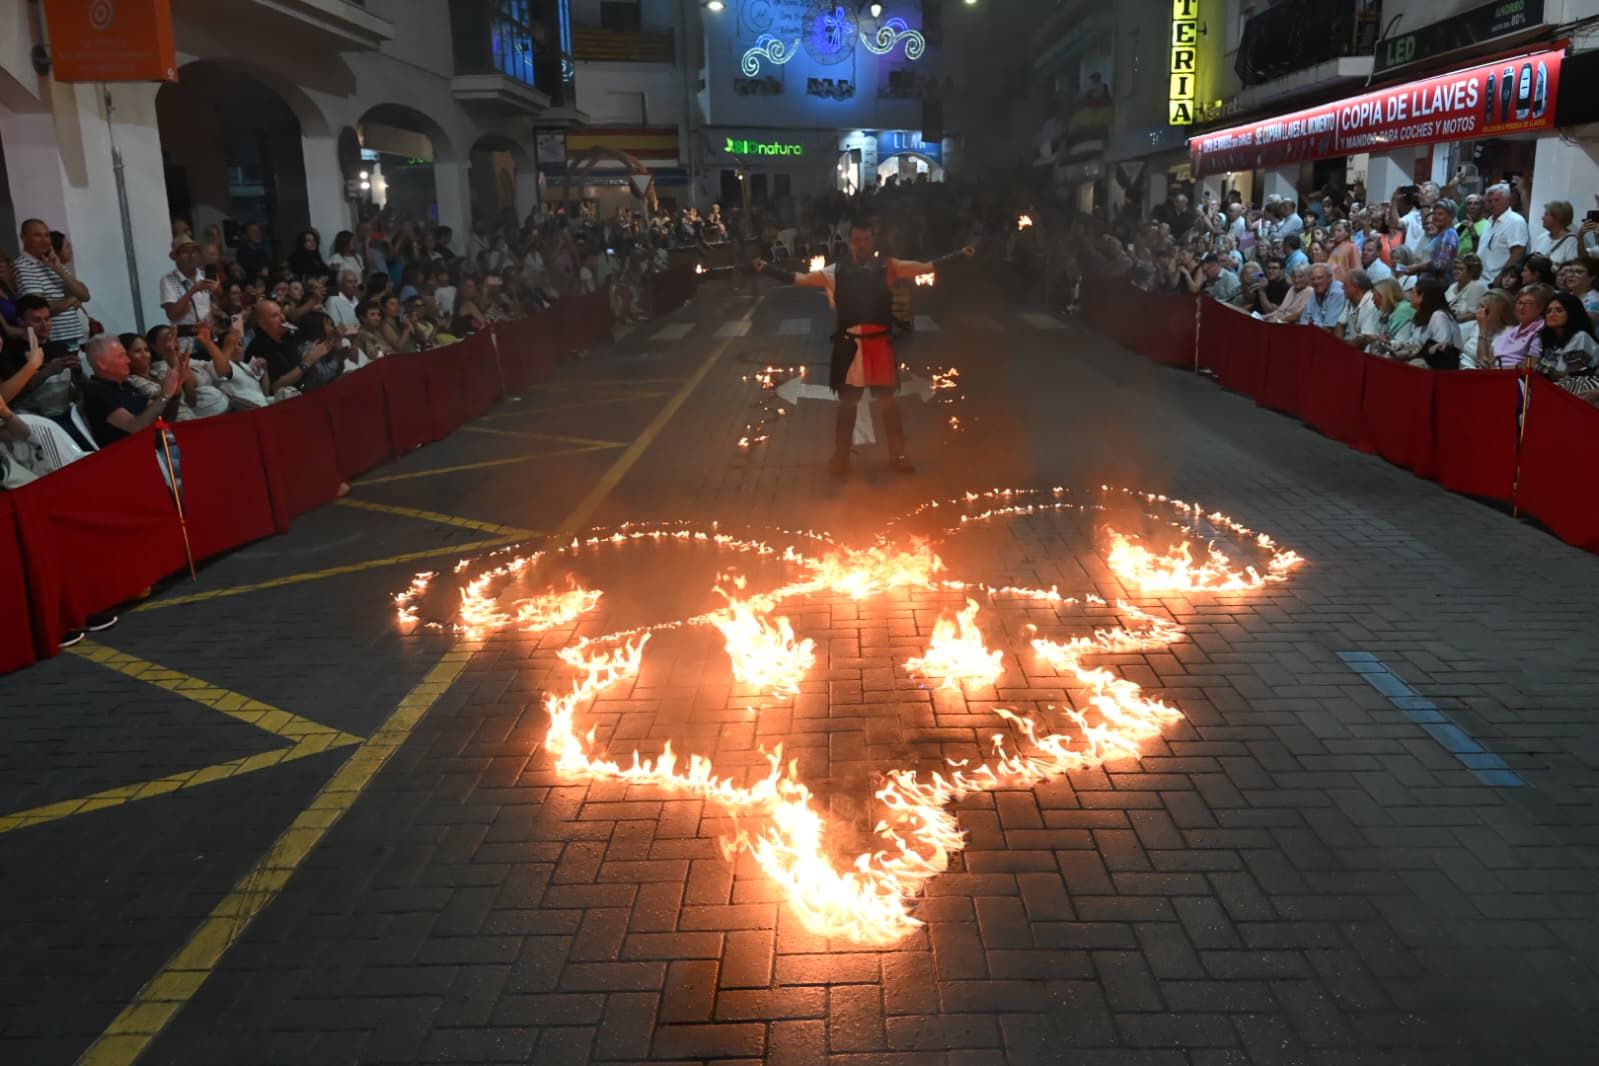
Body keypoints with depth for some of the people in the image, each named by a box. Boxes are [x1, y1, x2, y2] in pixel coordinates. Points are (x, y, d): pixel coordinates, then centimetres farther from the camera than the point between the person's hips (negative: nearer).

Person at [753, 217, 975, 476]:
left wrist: (960, 254, -3)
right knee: (847, 404, 11)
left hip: (880, 344, 0)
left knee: (887, 402, 9)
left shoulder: (889, 267, 6)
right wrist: (766, 268, -3)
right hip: (849, 346, 0)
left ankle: (898, 456, 23)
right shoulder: (836, 272, 6)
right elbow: (799, 278, 5)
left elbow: (927, 267, 3)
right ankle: (840, 459, 23)